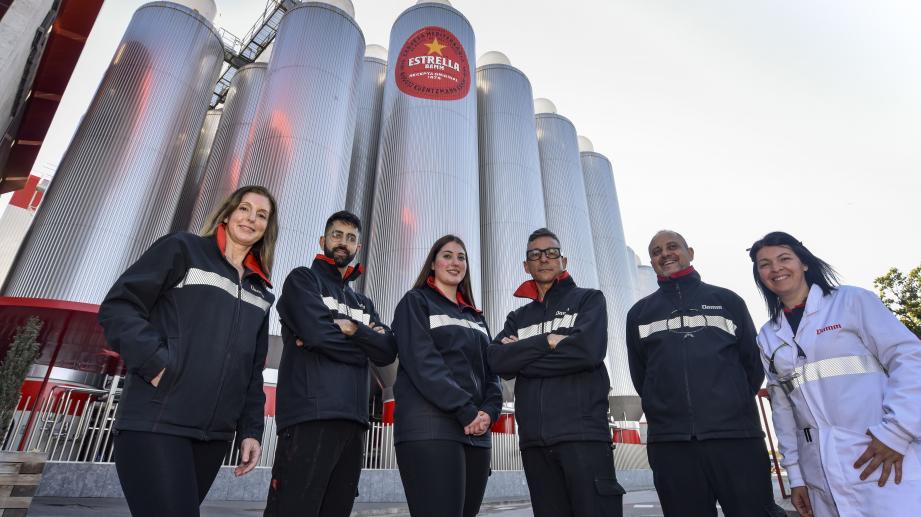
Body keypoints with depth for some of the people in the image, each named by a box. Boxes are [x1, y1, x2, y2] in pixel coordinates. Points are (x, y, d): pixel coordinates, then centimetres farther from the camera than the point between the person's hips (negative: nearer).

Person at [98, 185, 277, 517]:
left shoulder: (260, 293, 15)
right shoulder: (183, 248, 2)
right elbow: (117, 306, -6)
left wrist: (251, 430, 7)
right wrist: (155, 363, -18)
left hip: (215, 434, 6)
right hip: (156, 423, -5)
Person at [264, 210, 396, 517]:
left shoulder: (363, 303, 23)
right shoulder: (303, 279, 7)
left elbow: (388, 352, 6)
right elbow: (318, 332, -12)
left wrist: (355, 329, -11)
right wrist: (365, 344, 3)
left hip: (353, 421, 6)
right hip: (309, 416, -6)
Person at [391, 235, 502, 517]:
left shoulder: (476, 316, 23)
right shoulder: (416, 302, 4)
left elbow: (490, 368, 15)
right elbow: (422, 362, -9)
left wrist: (489, 411, -4)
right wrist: (466, 411, -14)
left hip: (476, 432, 6)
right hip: (430, 428, -6)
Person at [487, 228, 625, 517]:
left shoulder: (588, 299, 7)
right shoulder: (517, 317, 18)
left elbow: (588, 349, -12)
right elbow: (497, 361, 0)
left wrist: (522, 357, -5)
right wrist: (547, 341, -11)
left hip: (583, 432, -4)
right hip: (534, 439, 4)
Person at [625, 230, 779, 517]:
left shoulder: (726, 300, 14)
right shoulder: (639, 313, 15)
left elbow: (754, 362, 14)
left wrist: (732, 404, 9)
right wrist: (669, 410, 10)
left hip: (736, 435, 0)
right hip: (670, 442, 1)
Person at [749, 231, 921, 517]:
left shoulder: (851, 300, 0)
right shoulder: (768, 337, 10)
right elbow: (783, 407, 11)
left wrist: (896, 431, -16)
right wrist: (795, 475, 9)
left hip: (885, 460, -3)